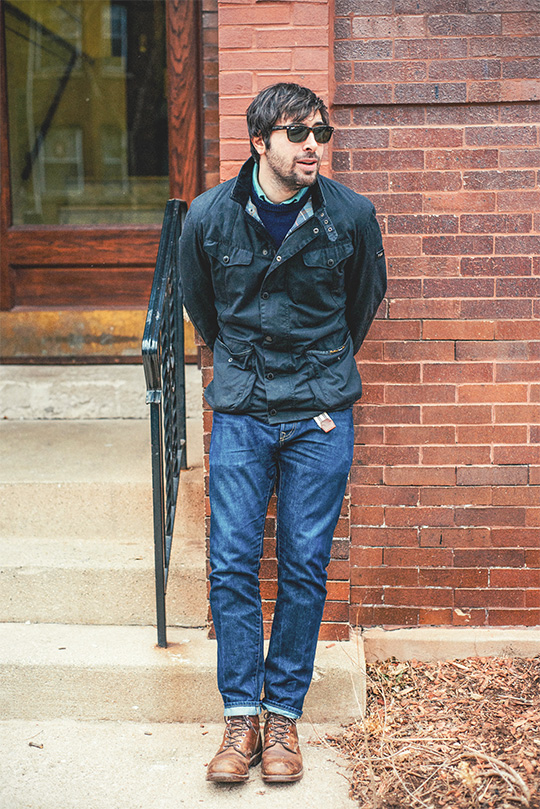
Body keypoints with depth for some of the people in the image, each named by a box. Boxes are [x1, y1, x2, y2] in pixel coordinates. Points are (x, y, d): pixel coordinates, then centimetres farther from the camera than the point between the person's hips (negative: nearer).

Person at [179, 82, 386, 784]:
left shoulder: (351, 214, -5)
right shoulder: (208, 216, -5)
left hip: (321, 415, 0)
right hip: (240, 411, 1)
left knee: (306, 566, 3)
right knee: (232, 563, 0)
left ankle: (284, 713, 18)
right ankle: (241, 717, 14)